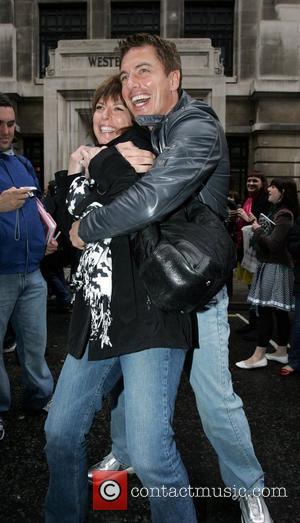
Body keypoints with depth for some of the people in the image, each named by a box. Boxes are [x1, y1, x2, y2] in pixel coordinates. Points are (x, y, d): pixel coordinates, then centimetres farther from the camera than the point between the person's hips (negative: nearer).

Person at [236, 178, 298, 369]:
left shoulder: (284, 215, -15)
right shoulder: (276, 211, 15)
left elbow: (273, 244, -21)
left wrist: (258, 231, -9)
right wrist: (256, 224, 5)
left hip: (275, 268, -10)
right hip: (272, 265, 10)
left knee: (266, 310, -7)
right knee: (280, 311, 12)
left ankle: (259, 356, -1)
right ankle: (282, 352, 20)